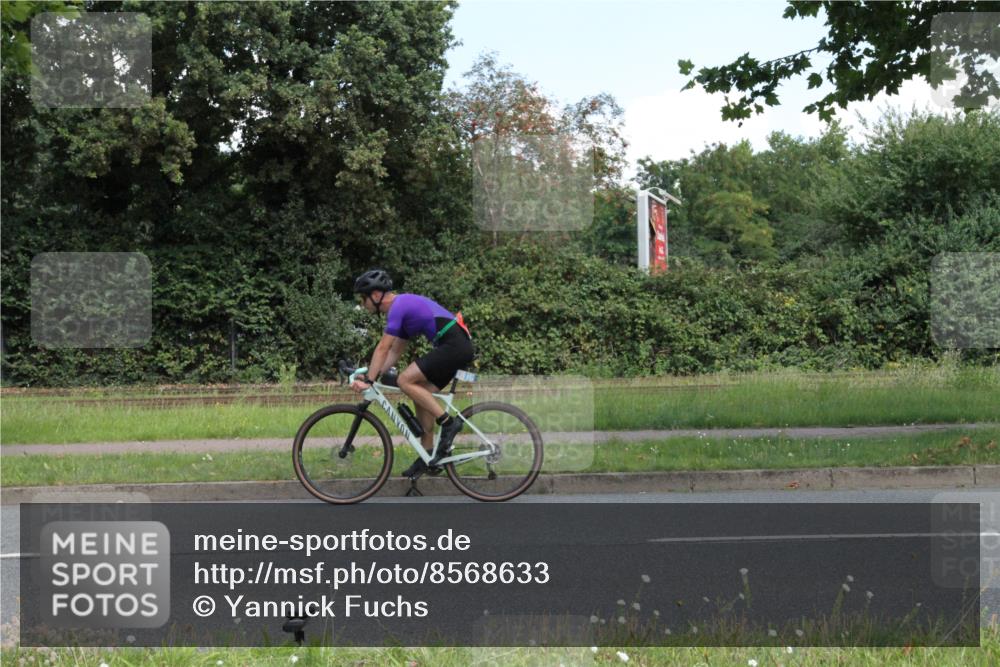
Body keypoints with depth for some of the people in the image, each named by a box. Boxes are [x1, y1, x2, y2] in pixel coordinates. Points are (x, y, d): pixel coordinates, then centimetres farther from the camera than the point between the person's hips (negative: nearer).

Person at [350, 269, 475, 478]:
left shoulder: (398, 306, -11)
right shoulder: (404, 306, 20)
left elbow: (383, 349, -14)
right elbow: (394, 352, 22)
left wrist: (368, 380, -13)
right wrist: (371, 377, 14)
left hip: (454, 346, -10)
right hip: (458, 347, 10)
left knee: (406, 380, -14)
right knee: (421, 394, 11)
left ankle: (448, 422, -11)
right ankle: (427, 456, 14)